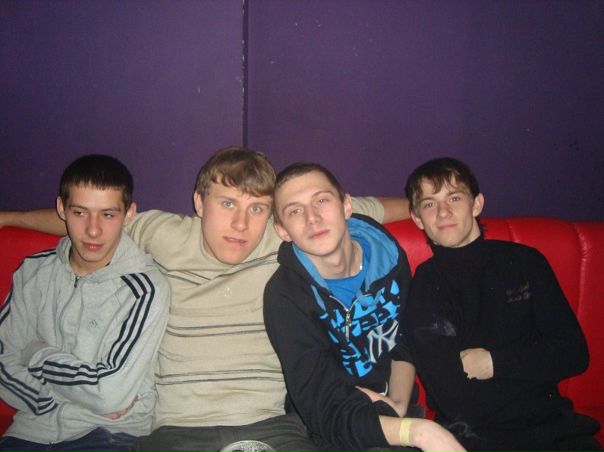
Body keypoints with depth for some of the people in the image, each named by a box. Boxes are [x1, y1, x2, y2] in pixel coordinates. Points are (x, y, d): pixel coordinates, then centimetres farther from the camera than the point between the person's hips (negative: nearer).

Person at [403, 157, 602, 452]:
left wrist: (494, 362, -4)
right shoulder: (422, 289, 1)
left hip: (551, 422, 3)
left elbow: (573, 353, 6)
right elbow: (455, 399, -6)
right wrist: (530, 362, 0)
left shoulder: (525, 262, 11)